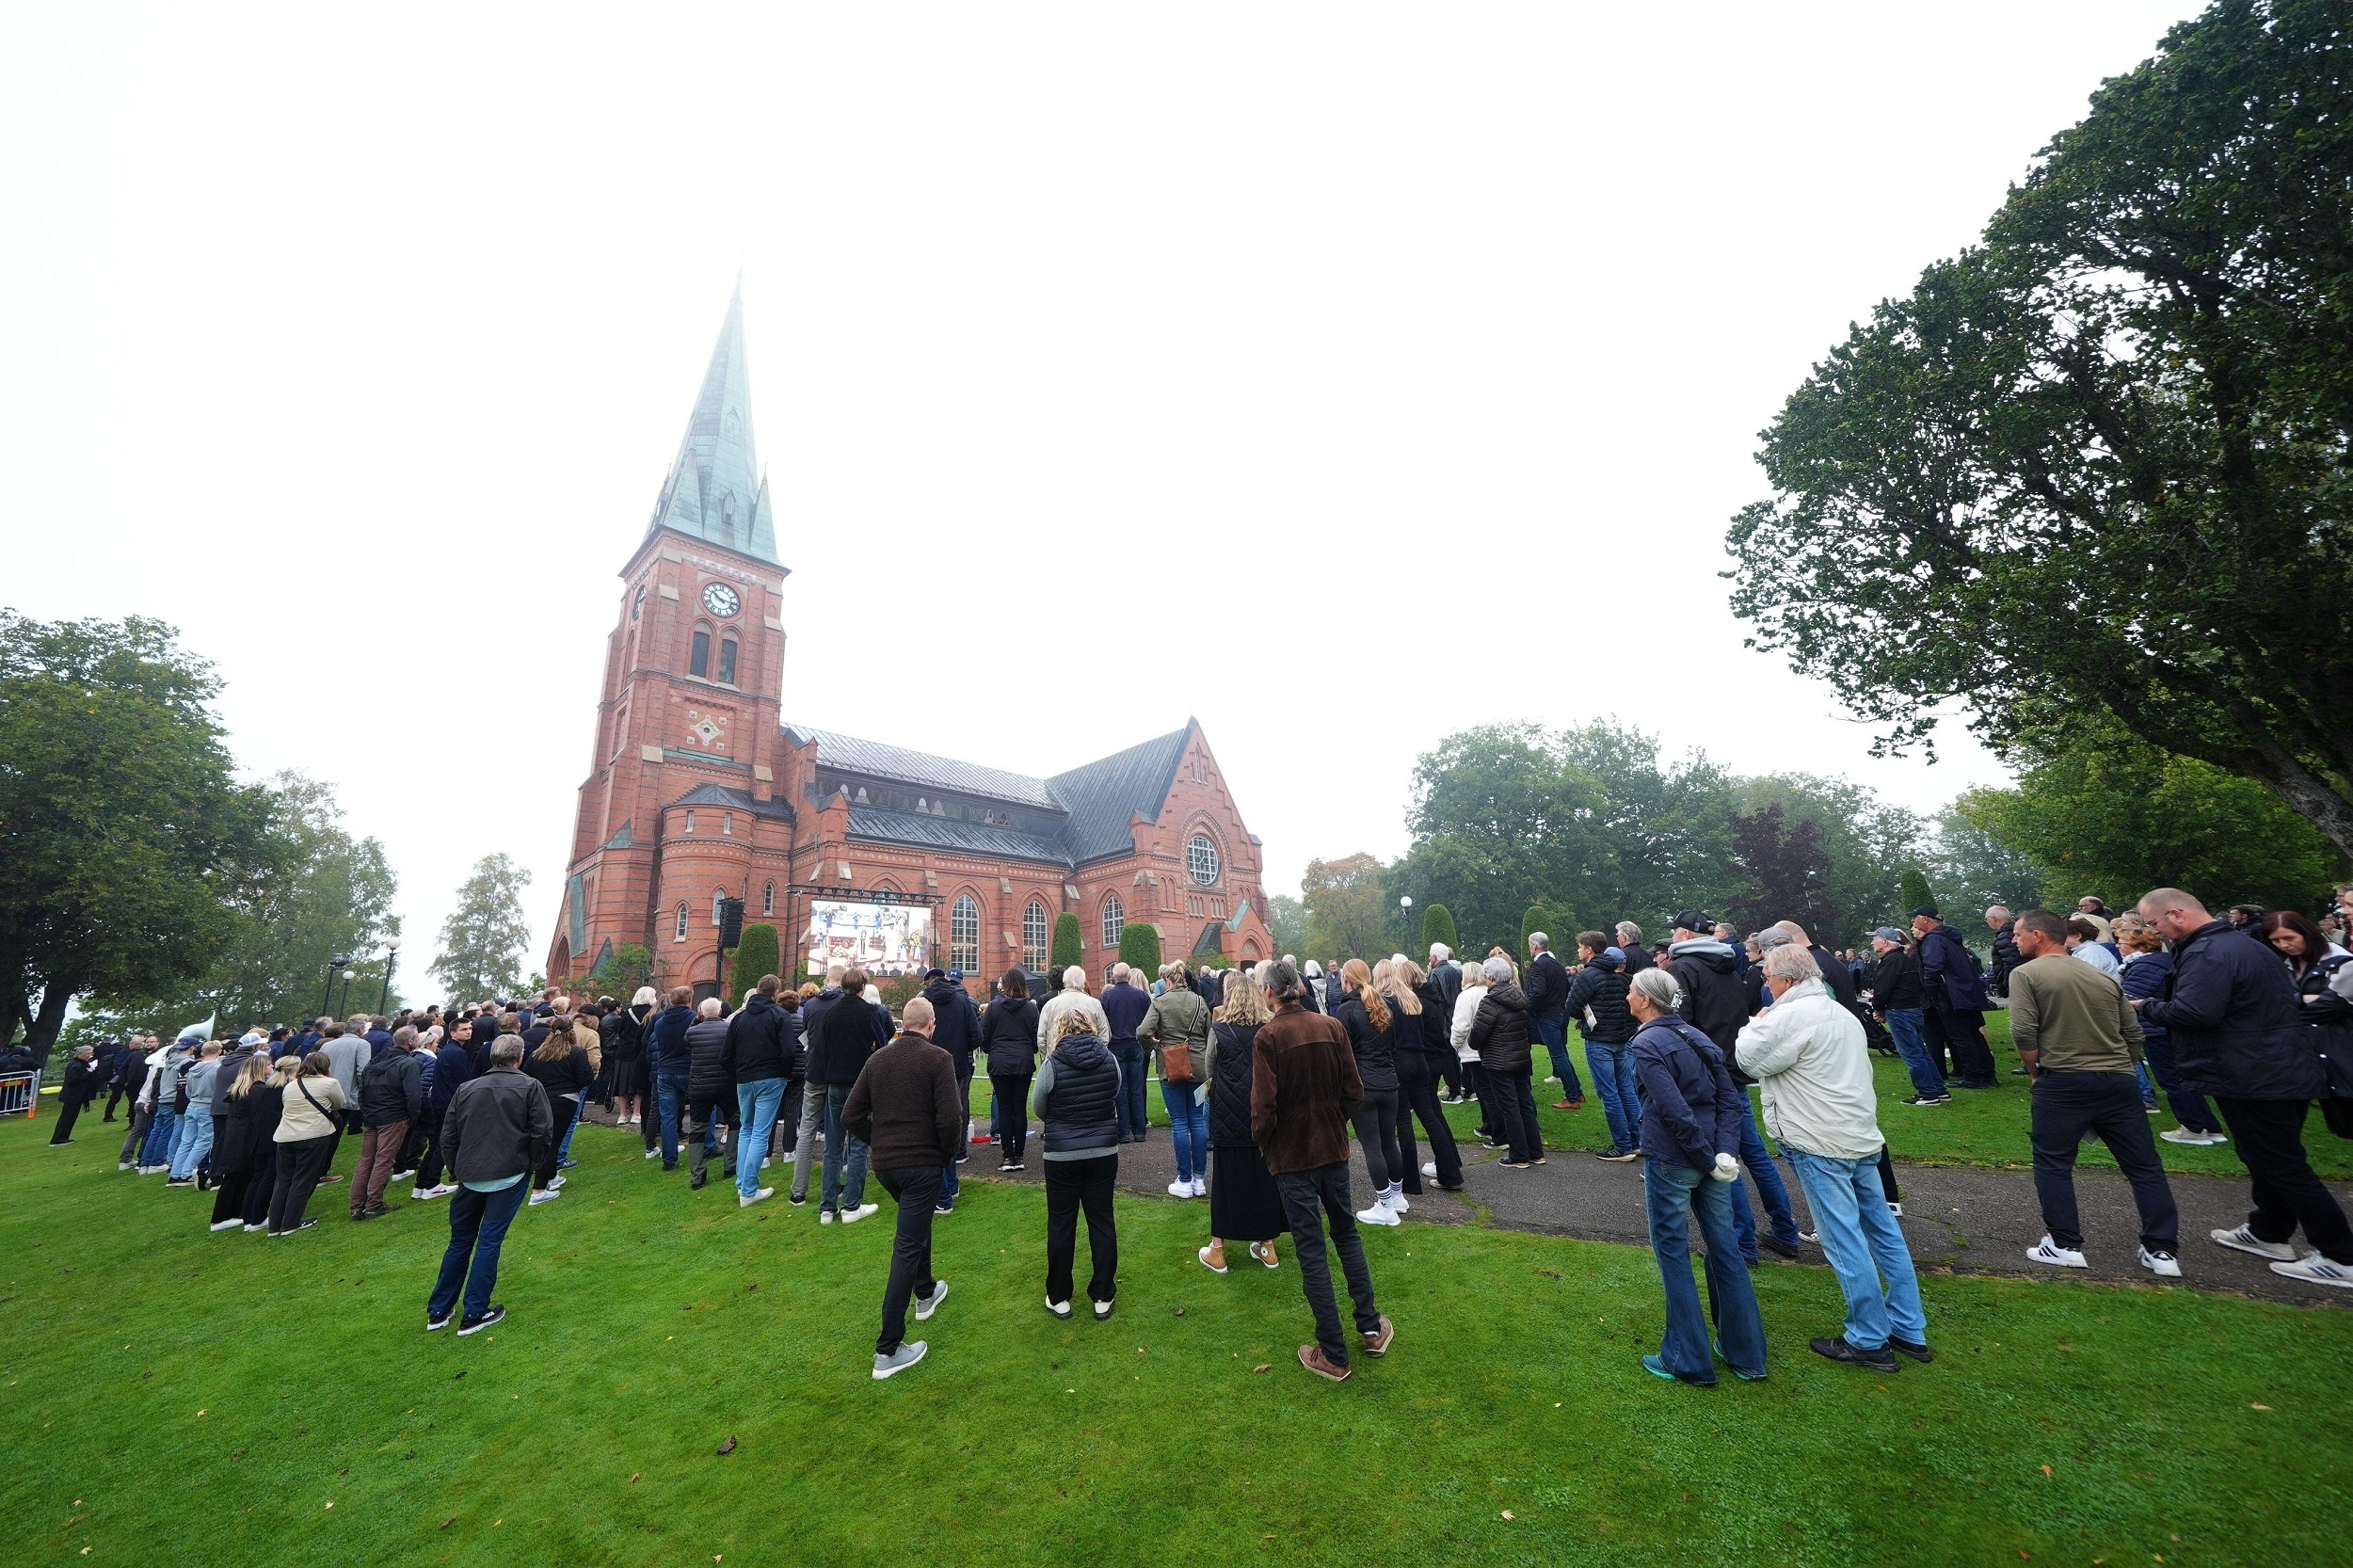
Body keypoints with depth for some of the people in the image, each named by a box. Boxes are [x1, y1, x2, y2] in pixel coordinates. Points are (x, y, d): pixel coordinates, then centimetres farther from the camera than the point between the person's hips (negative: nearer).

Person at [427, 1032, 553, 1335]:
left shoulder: (466, 1088, 6)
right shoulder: (530, 1086, -7)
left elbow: (448, 1135, 9)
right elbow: (543, 1131, -11)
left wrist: (456, 1169, 23)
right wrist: (535, 1163, 6)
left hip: (469, 1175, 4)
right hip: (509, 1175, -4)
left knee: (460, 1241, 19)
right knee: (489, 1240, 4)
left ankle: (438, 1311, 27)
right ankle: (474, 1314, 10)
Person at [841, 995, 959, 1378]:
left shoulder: (876, 1058, 2)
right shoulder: (938, 1059, -14)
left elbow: (850, 1116, 3)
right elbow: (950, 1118, -21)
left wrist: (880, 1143, 13)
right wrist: (948, 1154, -3)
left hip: (884, 1164, 6)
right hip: (922, 1164, -6)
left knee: (917, 1223, 29)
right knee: (908, 1247, 1)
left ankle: (925, 1293, 46)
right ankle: (888, 1349, 4)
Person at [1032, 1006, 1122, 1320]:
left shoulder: (1053, 1064, -14)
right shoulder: (1109, 1059, -6)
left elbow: (1038, 1108, -1)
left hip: (1062, 1156, -2)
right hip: (1104, 1152, 2)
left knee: (1061, 1225, 12)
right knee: (1102, 1222, 13)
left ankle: (1059, 1298, 25)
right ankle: (1103, 1297, 22)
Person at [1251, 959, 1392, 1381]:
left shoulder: (1267, 1036, -18)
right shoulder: (1331, 1027, -6)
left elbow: (1264, 1105, -19)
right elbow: (1353, 1090, -2)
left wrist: (1261, 1141, 0)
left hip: (1292, 1154, -4)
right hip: (1333, 1145, 4)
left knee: (1311, 1248, 7)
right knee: (1346, 1233, 23)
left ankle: (1333, 1355, 17)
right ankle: (1371, 1328, 32)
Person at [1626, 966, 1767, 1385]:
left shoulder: (1646, 1044, -17)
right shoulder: (1695, 1036, 7)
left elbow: (1675, 1111, -22)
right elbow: (1730, 1100, 3)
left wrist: (1709, 1158, -12)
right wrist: (1725, 1152, -5)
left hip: (1670, 1161, -7)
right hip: (1710, 1158, 7)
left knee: (1673, 1251, 7)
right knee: (1725, 1247, 17)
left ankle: (1688, 1360, 17)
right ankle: (1746, 1355, 29)